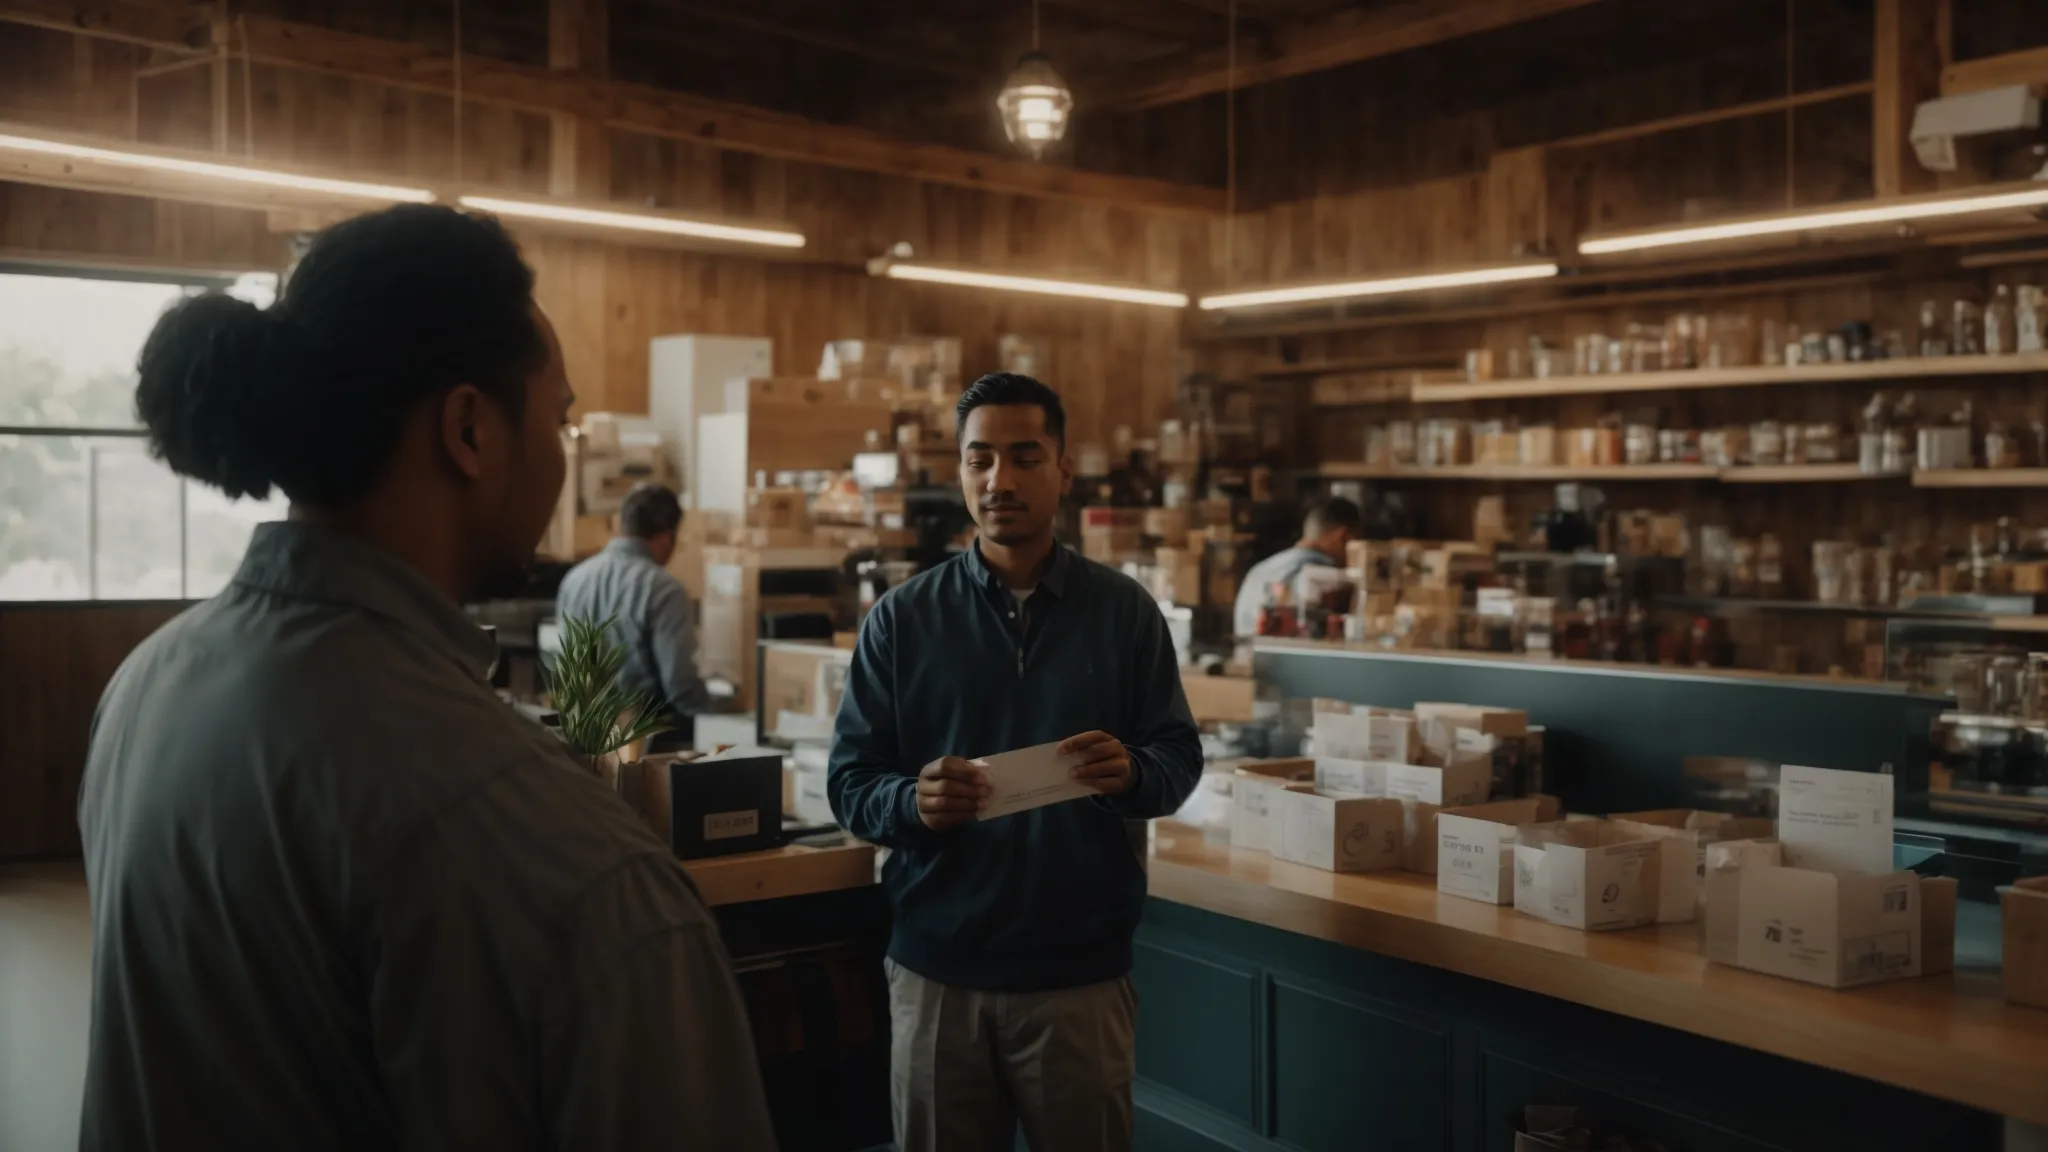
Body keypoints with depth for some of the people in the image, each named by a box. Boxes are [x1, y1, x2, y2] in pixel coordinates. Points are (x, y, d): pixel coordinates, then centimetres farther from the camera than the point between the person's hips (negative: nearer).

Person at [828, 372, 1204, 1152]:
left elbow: (1180, 758, 1)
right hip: (936, 968, 0)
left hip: (1082, 970, 0)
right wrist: (912, 802, -23)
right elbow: (849, 781, -2)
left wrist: (1131, 774, -22)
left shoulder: (1125, 610, 1)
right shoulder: (901, 617, 0)